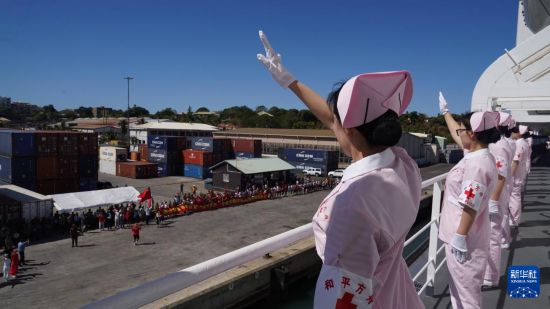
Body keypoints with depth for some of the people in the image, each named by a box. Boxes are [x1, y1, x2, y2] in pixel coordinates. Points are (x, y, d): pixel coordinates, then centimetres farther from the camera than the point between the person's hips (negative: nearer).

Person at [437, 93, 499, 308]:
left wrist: (460, 238, -22)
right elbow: (456, 134, 24)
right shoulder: (476, 155, 5)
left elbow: (470, 207, -25)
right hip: (458, 235, 10)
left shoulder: (477, 165, -24)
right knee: (460, 287, 23)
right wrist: (445, 112, 35)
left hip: (463, 240, -10)